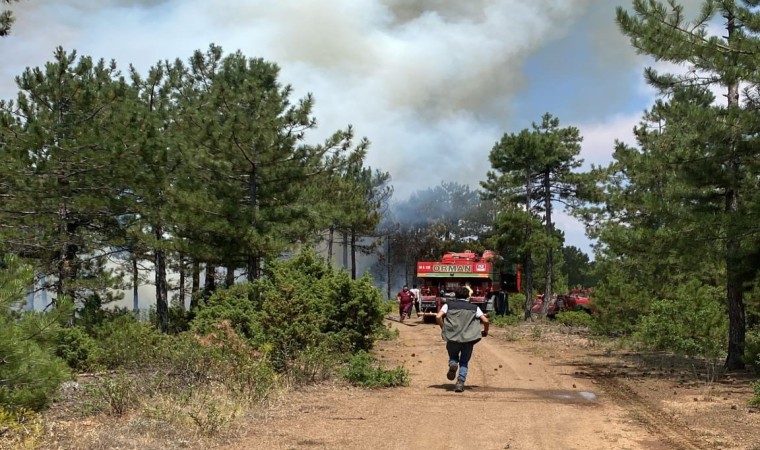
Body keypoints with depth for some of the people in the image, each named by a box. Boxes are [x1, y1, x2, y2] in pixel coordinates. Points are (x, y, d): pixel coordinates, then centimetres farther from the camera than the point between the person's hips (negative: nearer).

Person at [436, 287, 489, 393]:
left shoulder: (448, 305, 11)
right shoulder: (474, 307, 12)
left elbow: (438, 317, -4)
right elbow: (485, 320, 2)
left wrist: (443, 328, 11)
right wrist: (485, 332, 20)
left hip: (452, 337, 0)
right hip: (469, 339, 0)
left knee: (453, 356, 23)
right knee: (464, 363, 13)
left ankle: (452, 364, -10)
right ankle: (460, 382, -7)